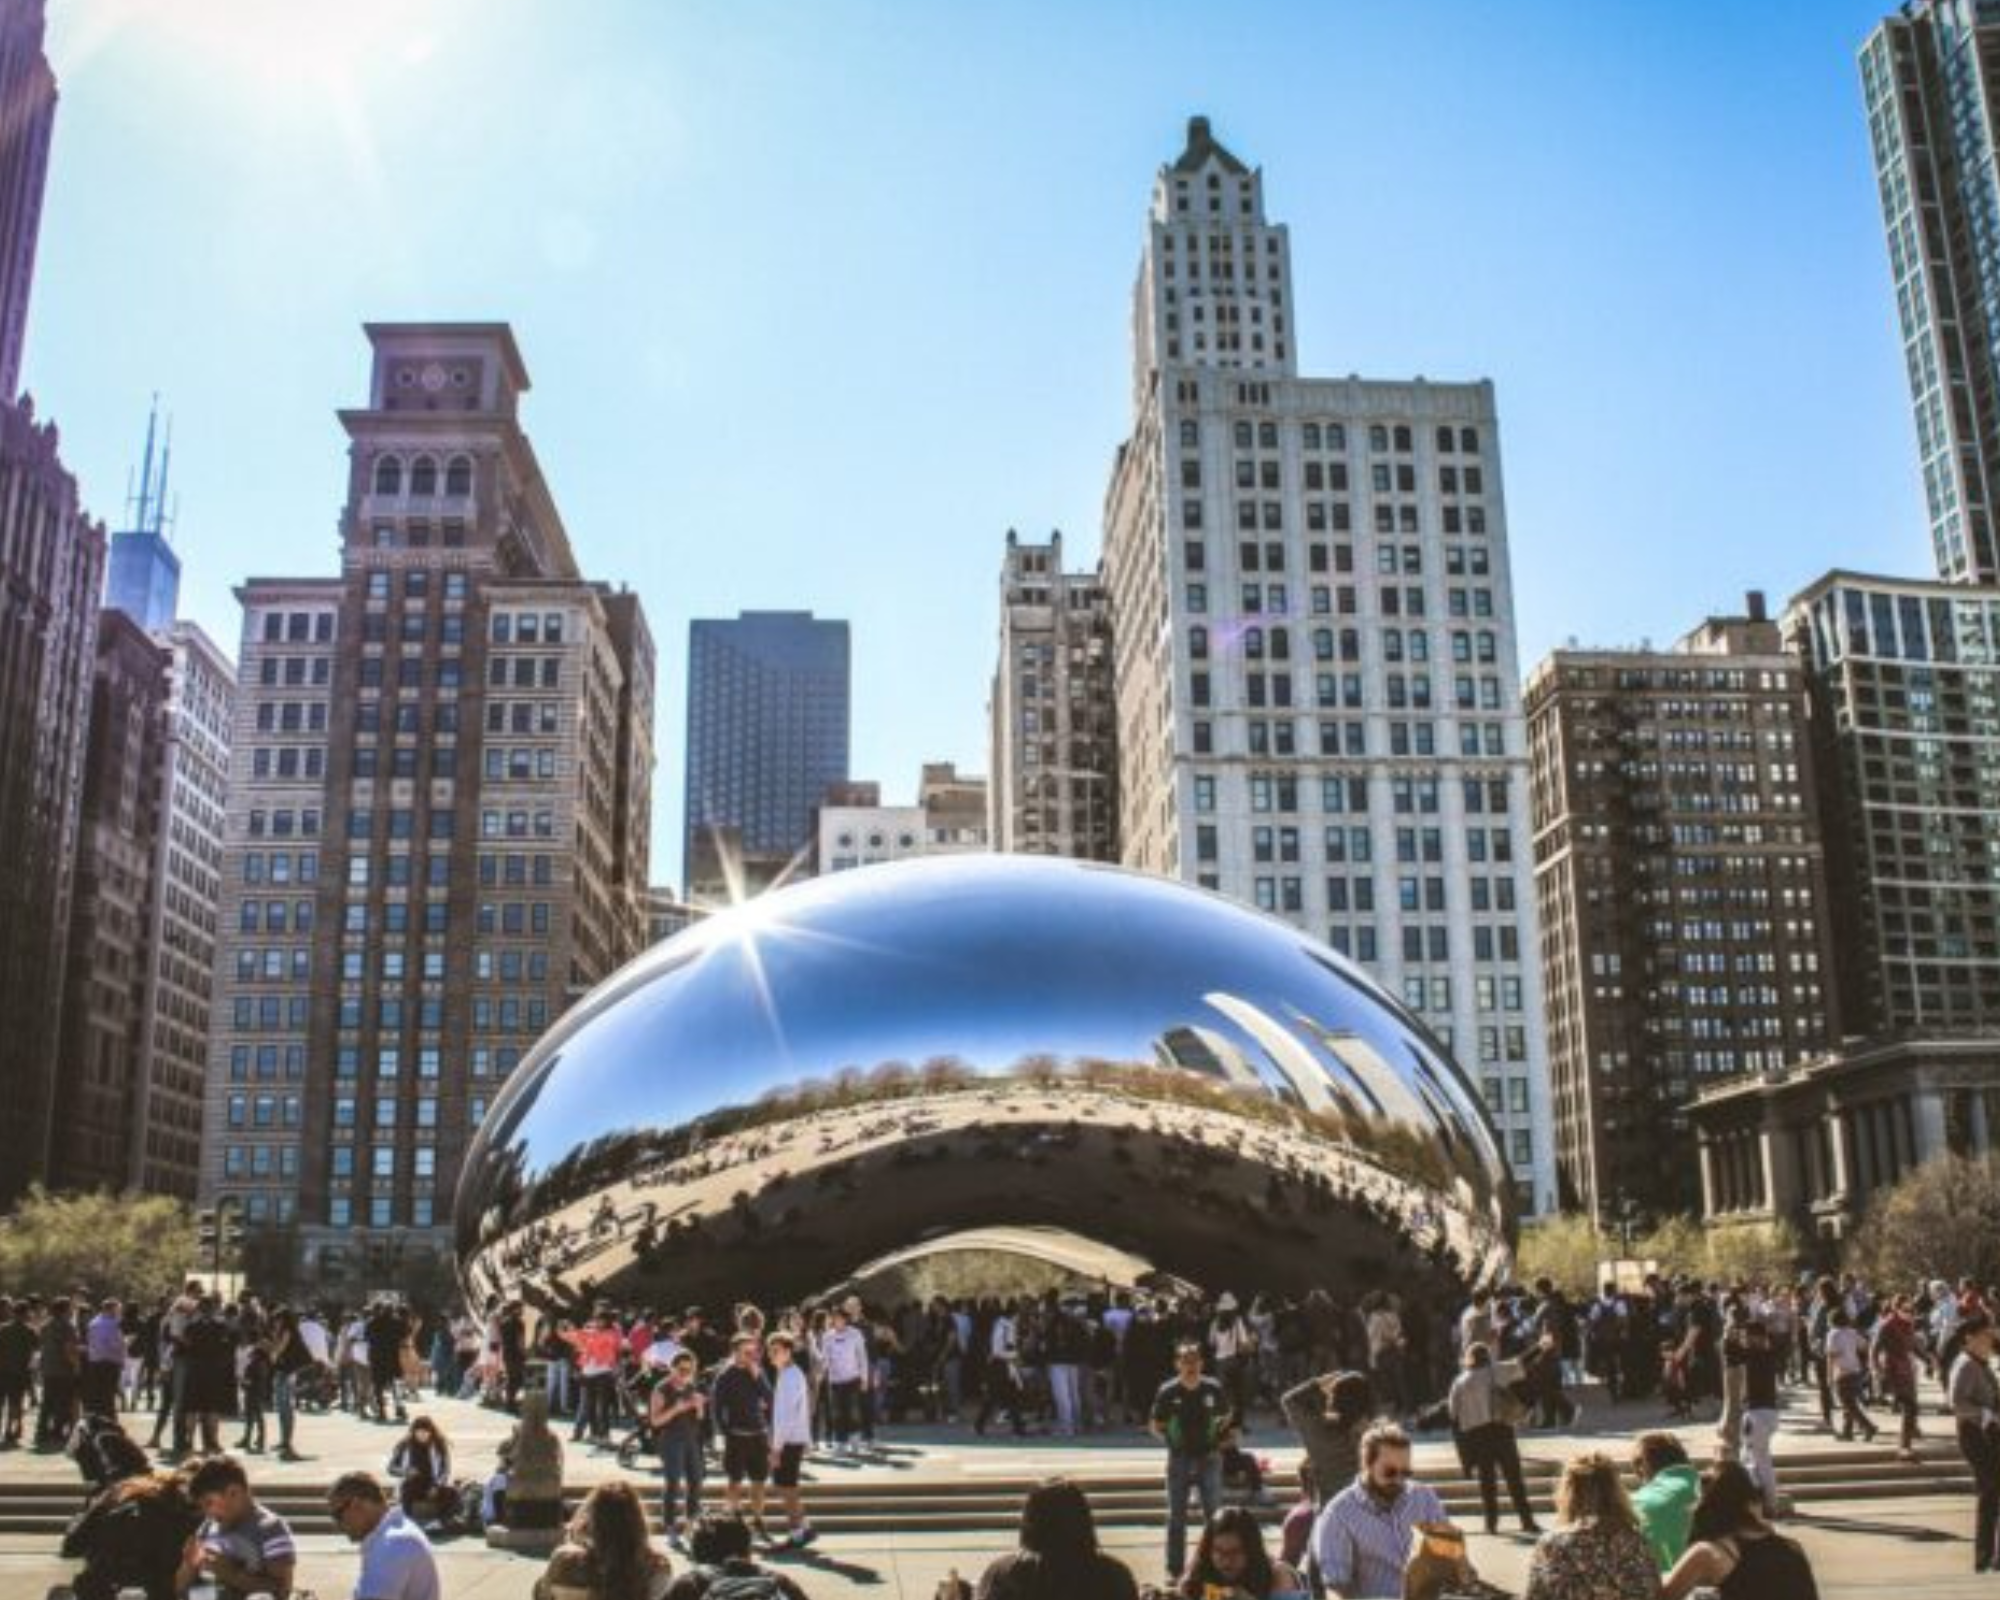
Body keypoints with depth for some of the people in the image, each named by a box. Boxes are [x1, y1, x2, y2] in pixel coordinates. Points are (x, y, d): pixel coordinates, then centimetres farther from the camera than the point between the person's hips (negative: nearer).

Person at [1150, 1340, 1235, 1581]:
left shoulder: (1213, 1389, -6)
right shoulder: (1168, 1392, -8)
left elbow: (1227, 1418, 12)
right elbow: (1155, 1426, 3)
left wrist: (1221, 1440, 5)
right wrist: (1169, 1440, -6)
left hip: (1209, 1458, 0)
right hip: (1179, 1459, 0)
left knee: (1214, 1515, 2)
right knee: (1176, 1517, 6)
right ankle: (1173, 1569, 15)